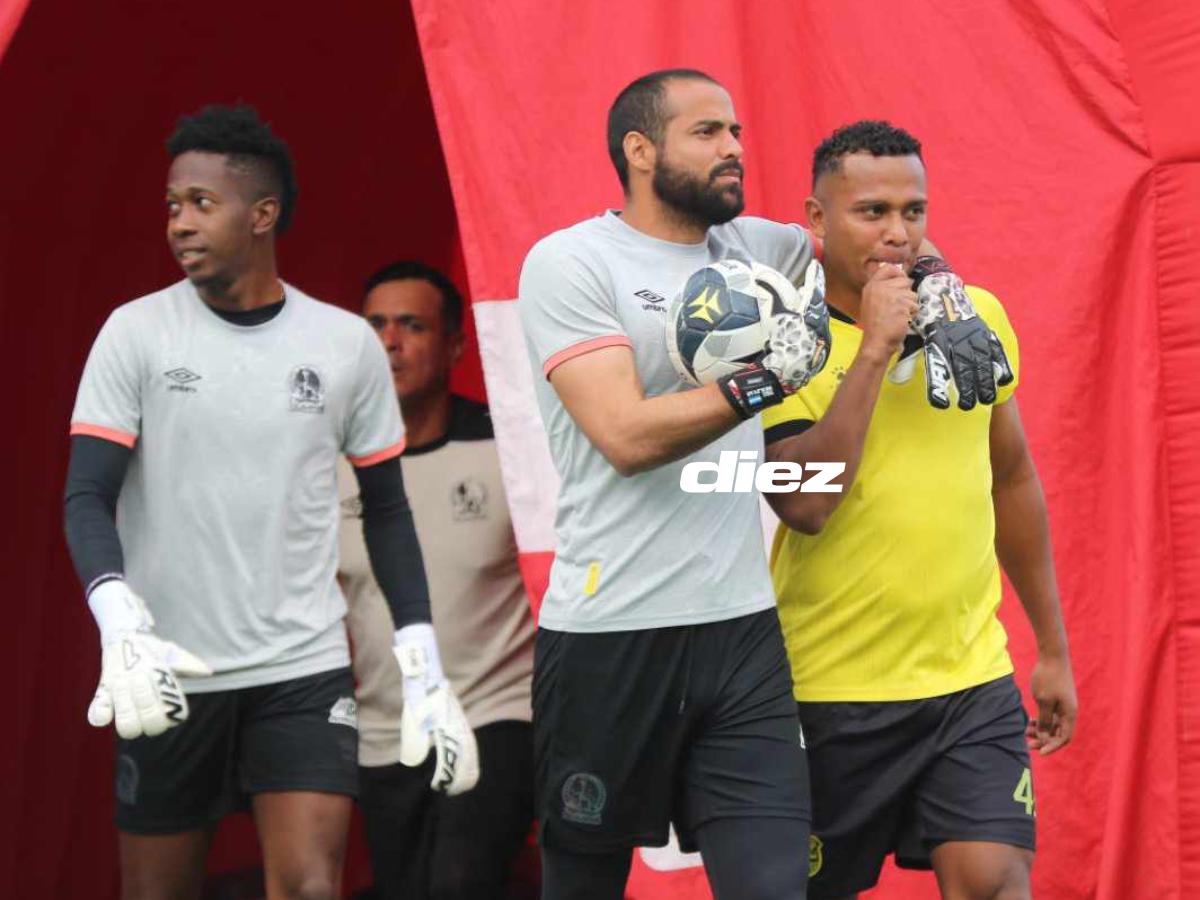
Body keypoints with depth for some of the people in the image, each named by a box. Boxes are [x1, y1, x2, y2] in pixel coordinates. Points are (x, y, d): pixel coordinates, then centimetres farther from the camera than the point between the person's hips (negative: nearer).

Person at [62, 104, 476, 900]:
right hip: (169, 676, 0)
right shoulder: (136, 334, -1)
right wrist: (120, 624, -25)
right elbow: (88, 497, -7)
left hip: (306, 670, 0)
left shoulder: (348, 346, 3)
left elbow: (387, 511, 10)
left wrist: (425, 670, 4)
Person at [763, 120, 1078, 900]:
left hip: (973, 679, 3)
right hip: (831, 690, -3)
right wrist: (873, 348, -23)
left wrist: (1053, 649, 17)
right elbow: (805, 505, -24)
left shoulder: (977, 314, 4)